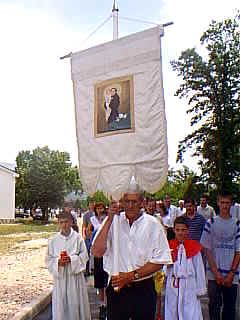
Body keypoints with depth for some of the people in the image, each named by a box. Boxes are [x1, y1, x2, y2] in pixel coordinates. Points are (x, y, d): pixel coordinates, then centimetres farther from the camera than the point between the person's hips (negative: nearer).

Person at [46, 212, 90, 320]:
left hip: (75, 274, -1)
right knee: (61, 302, 4)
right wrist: (58, 261, -14)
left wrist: (71, 259, -17)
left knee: (76, 302, 4)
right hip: (60, 275, 1)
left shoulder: (78, 237, -2)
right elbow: (48, 259, 5)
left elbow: (84, 255, -3)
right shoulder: (53, 241, 3)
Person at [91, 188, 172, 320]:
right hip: (116, 289, 1)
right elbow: (96, 252, -13)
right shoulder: (113, 221, -1)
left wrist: (132, 275, -12)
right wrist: (110, 219, -16)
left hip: (143, 290, 0)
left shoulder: (152, 224, -4)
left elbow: (159, 261, -4)